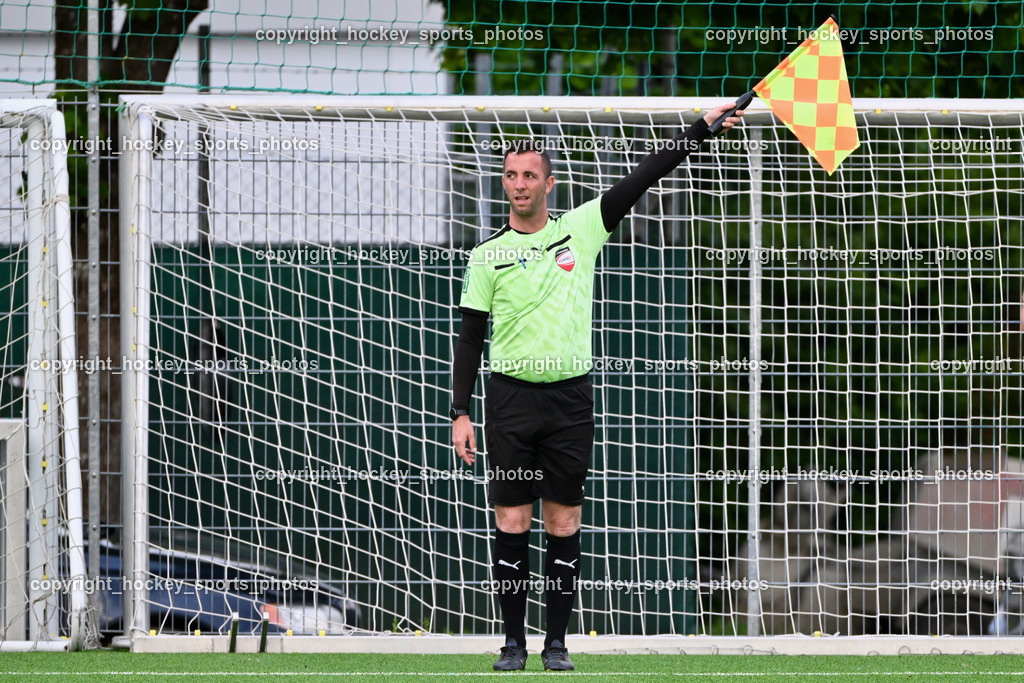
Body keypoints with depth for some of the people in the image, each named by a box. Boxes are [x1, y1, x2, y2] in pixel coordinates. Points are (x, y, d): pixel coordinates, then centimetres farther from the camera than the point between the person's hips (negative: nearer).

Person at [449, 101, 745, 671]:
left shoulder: (581, 229, 6)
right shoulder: (488, 256, 4)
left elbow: (643, 179, 4)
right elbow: (470, 338, 5)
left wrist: (704, 127, 0)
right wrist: (461, 413, -1)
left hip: (571, 397, 1)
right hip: (512, 395, -1)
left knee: (564, 524, 1)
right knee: (512, 523, -3)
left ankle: (557, 642, 5)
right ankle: (514, 642, 3)